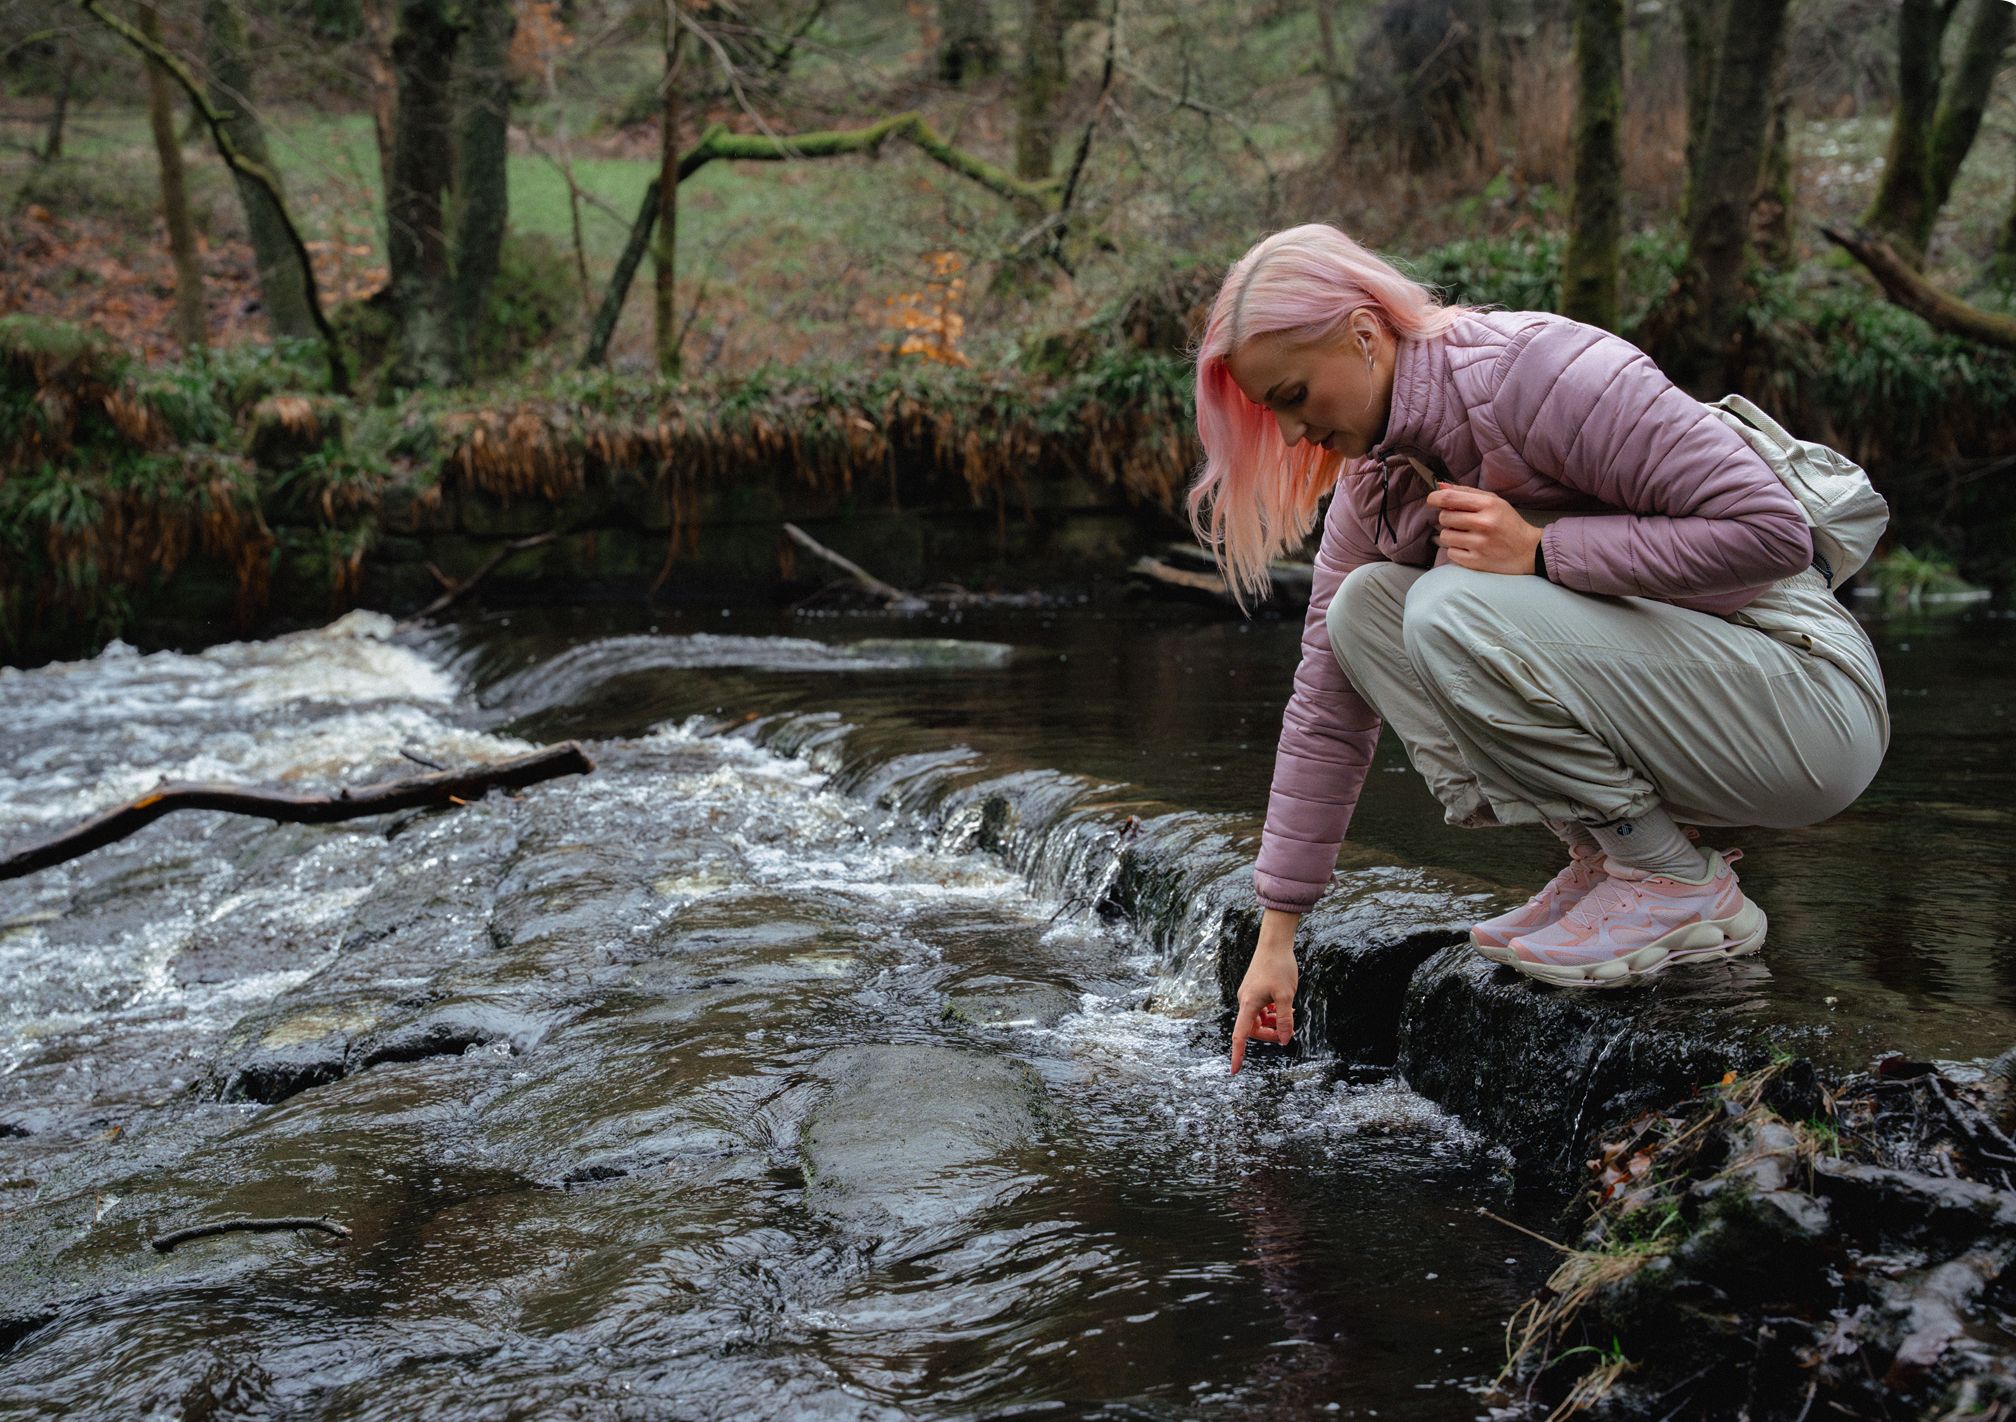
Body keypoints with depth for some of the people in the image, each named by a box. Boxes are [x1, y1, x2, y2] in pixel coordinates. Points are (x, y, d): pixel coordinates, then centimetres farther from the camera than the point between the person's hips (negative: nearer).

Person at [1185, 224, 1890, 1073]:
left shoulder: (1541, 373, -22)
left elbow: (1772, 529, -25)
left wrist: (1540, 551, -26)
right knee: (1363, 608, -4)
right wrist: (1277, 934, 4)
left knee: (1454, 611, -26)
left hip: (1810, 703, -8)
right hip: (1651, 694, 8)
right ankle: (1603, 858, 0)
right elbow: (1327, 708, 6)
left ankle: (1686, 888, -11)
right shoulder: (1374, 482, 3)